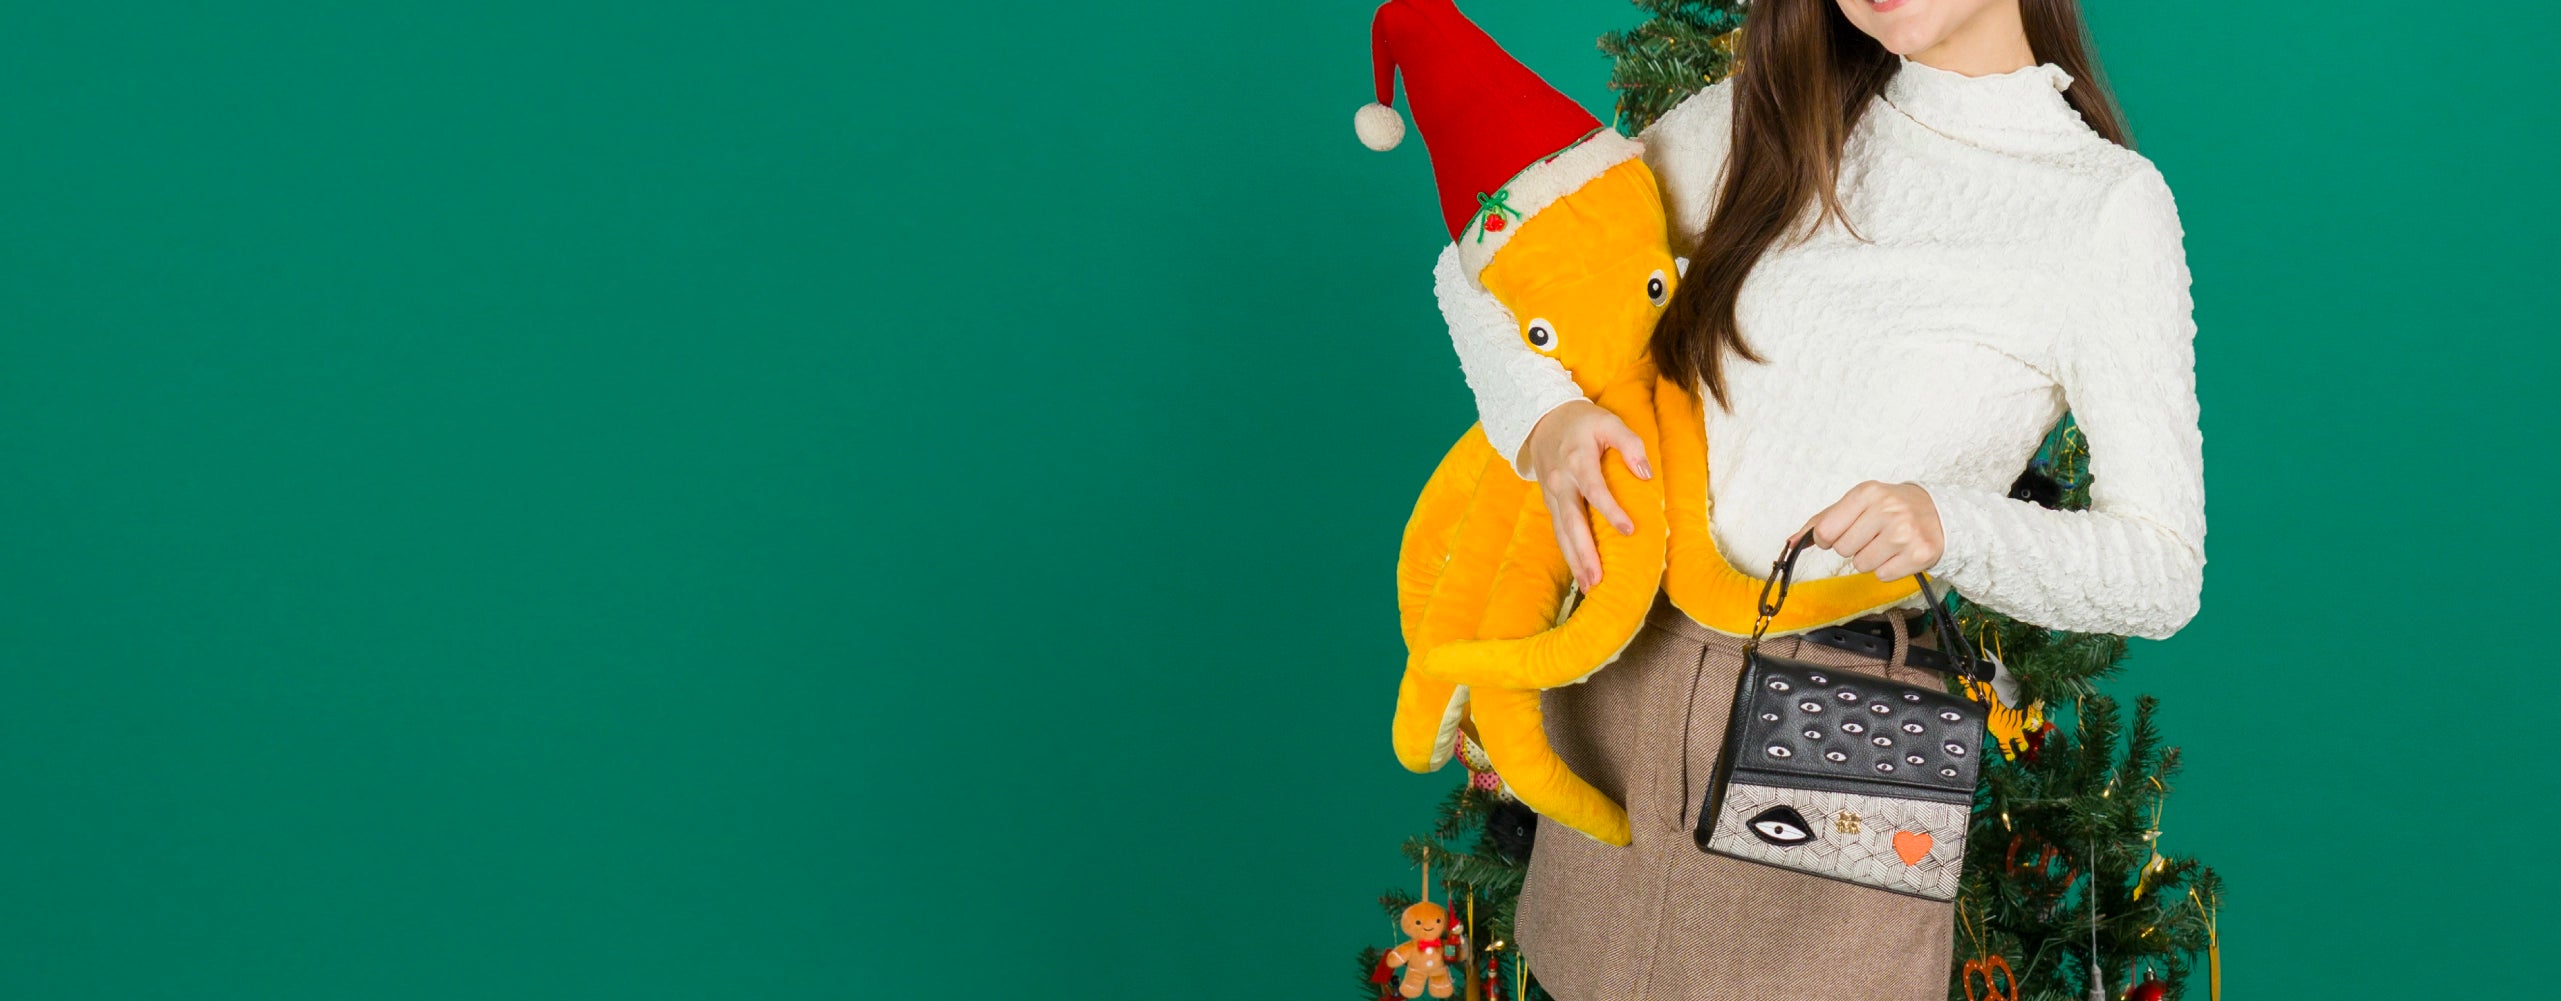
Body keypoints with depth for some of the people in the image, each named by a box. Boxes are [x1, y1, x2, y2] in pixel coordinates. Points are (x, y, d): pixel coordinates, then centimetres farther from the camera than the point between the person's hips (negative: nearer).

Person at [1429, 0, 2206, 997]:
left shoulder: (2111, 205, -7)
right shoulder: (1773, 114, 5)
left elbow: (2165, 572, -6)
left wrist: (1950, 527, -24)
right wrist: (1541, 414, -11)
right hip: (1622, 669, 4)